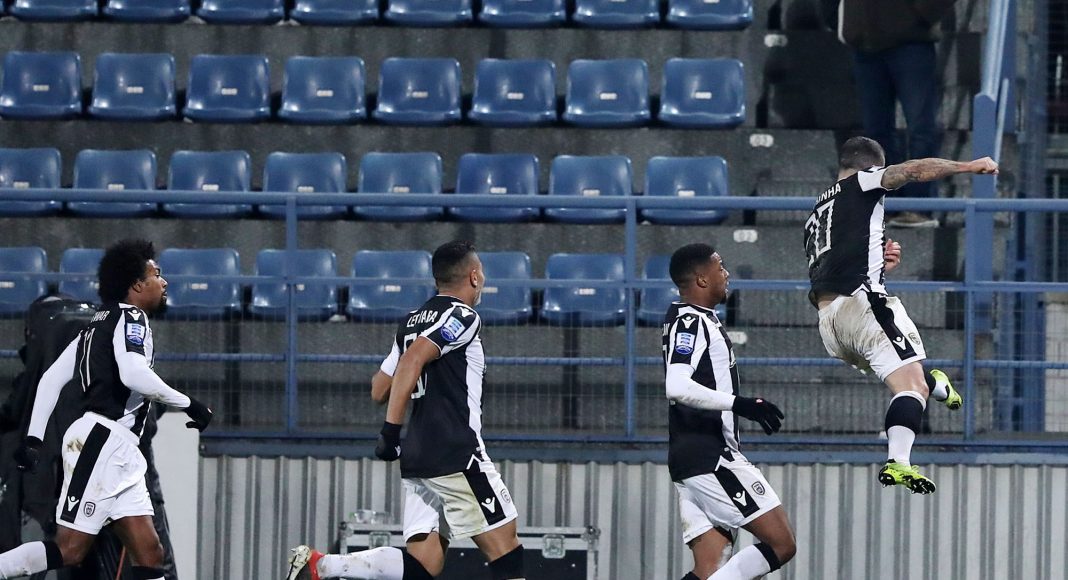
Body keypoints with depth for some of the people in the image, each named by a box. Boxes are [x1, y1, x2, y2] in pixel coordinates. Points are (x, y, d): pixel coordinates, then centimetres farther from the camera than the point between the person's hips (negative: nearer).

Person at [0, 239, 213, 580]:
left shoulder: (102, 323, 23)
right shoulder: (130, 317, -4)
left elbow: (51, 379, 20)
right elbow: (134, 374, -23)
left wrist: (34, 438, 16)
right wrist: (187, 404, -13)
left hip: (120, 451, 10)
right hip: (102, 440, -10)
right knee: (70, 549, -14)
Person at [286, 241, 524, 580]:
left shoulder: (412, 322, 17)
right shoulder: (463, 317, -6)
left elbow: (379, 390, 21)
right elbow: (412, 360, -21)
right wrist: (392, 430, -22)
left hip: (416, 458, 8)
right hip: (457, 455, -8)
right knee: (505, 551, -2)